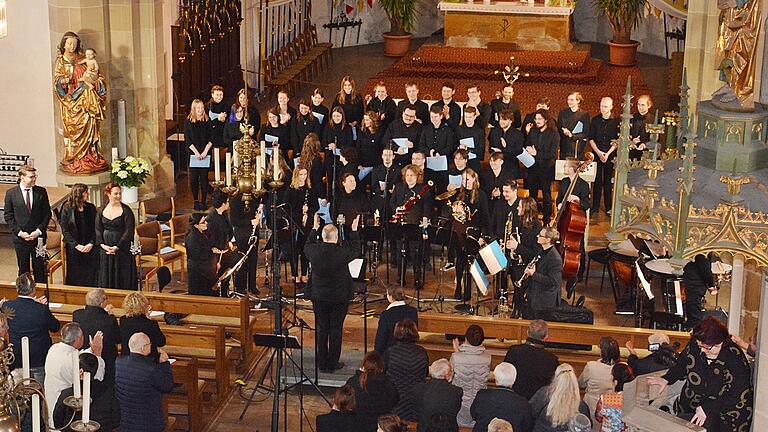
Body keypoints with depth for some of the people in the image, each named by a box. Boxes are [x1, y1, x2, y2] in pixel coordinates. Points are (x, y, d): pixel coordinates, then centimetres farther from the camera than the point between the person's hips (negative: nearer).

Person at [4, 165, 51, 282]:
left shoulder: (41, 192, 1)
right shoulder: (11, 193, -2)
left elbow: (47, 214, 3)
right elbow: (8, 216, 0)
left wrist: (39, 231, -8)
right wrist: (19, 232, -10)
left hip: (38, 236, 1)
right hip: (20, 237, -1)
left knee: (39, 268, 5)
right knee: (23, 269, 8)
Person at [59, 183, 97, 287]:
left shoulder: (91, 208, 6)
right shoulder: (67, 209, -2)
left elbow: (96, 228, 5)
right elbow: (64, 230, -4)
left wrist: (91, 243, -9)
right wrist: (76, 245, -12)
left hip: (90, 248, 2)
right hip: (73, 250, -2)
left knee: (90, 276, 0)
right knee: (74, 278, 2)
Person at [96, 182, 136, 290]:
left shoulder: (126, 210, -6)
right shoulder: (102, 211, 5)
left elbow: (129, 231, -11)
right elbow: (98, 230, 5)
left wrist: (117, 247, -16)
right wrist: (103, 245, -10)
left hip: (122, 250, -3)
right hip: (105, 250, 3)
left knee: (123, 277, 0)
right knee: (106, 278, 9)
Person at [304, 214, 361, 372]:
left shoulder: (314, 251, -12)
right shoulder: (342, 252, -19)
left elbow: (307, 246, 13)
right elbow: (355, 250, 4)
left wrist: (315, 228, 19)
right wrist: (354, 230, 13)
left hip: (318, 296, 3)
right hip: (339, 298, -3)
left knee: (321, 329, 13)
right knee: (336, 330, 7)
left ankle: (322, 363, 20)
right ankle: (333, 363, 14)